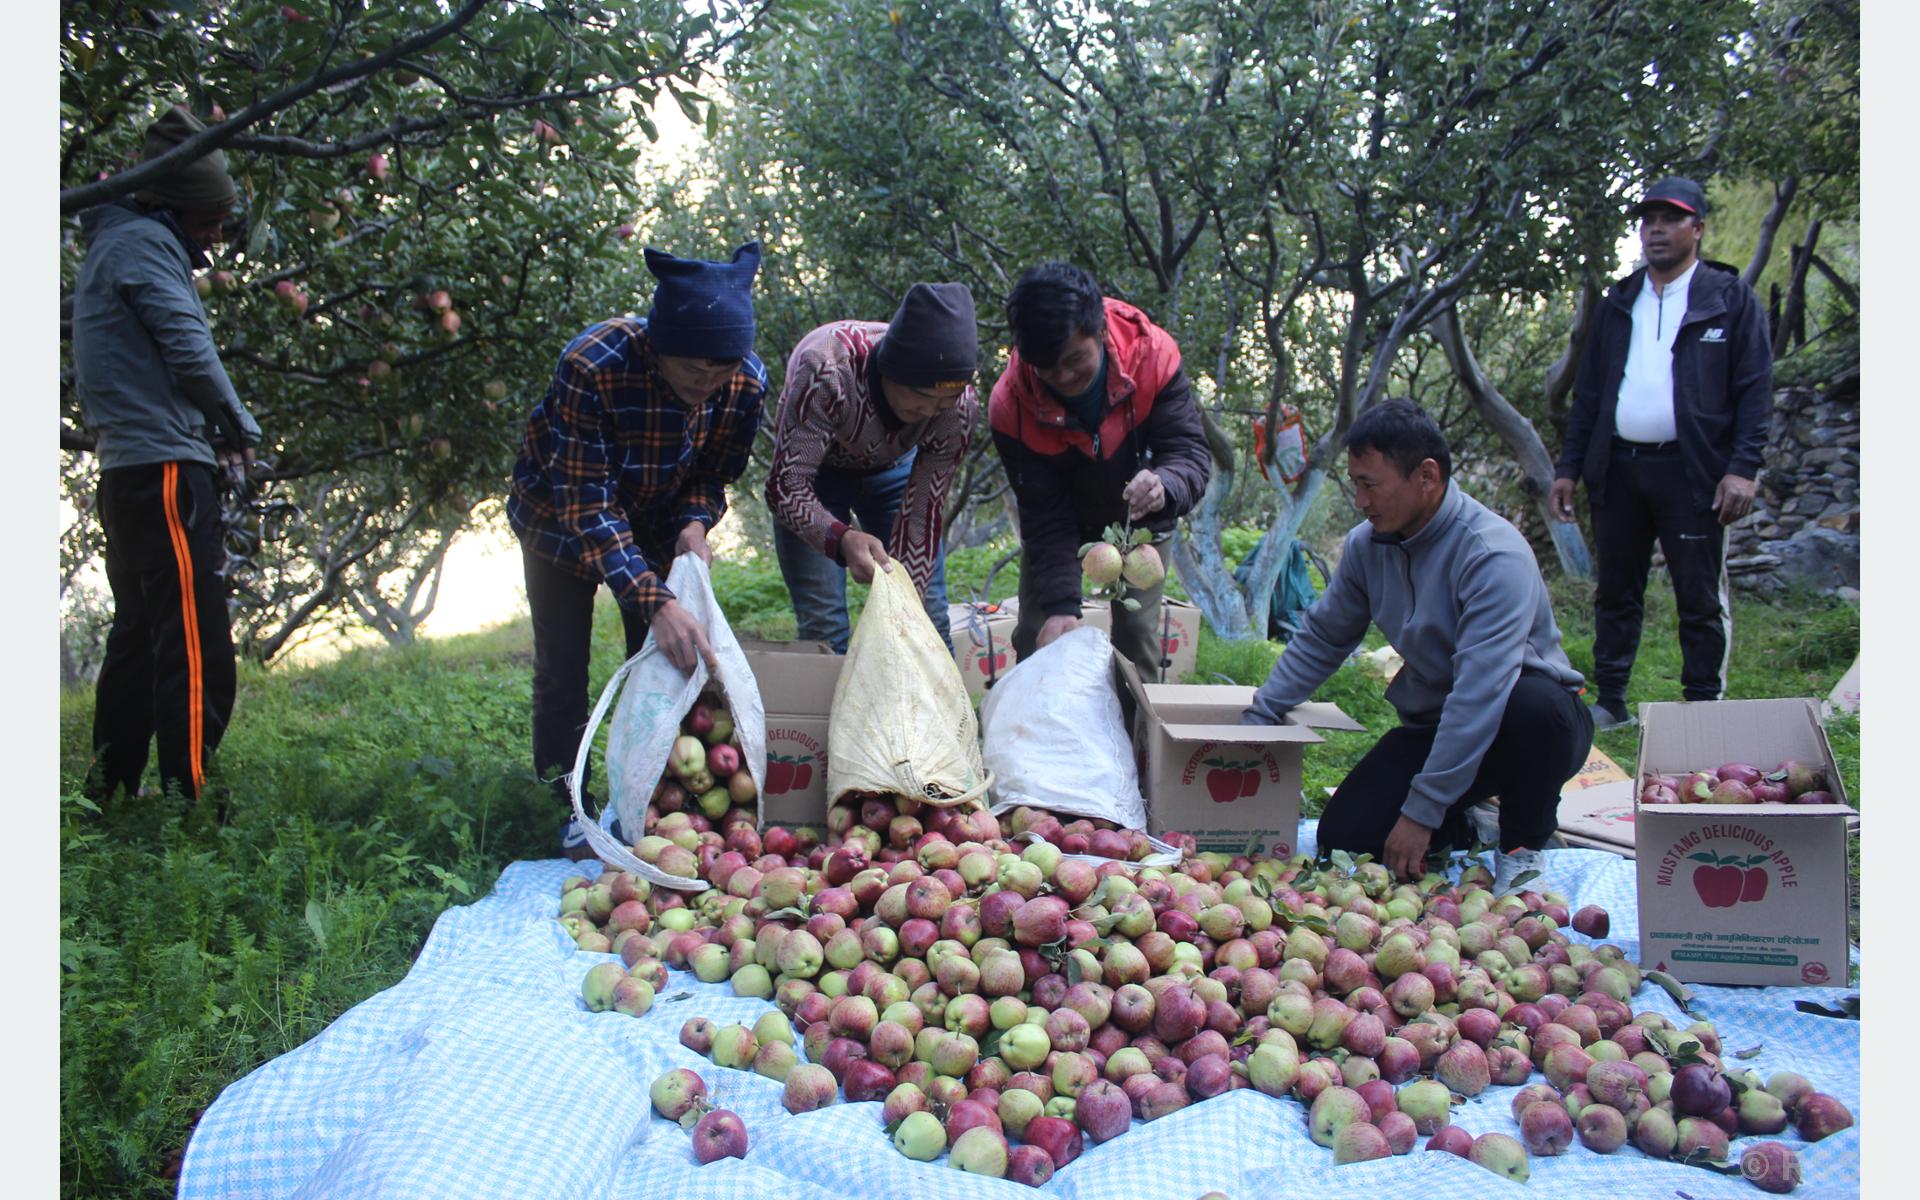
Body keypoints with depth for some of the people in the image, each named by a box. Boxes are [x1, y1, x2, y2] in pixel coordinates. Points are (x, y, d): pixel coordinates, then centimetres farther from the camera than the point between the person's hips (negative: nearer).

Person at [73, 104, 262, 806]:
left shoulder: (111, 245, 25)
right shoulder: (143, 243, -5)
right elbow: (189, 348, -14)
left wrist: (211, 436, 9)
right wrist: (239, 429, 1)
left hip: (126, 474, 10)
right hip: (165, 467, -10)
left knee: (138, 641, 15)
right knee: (195, 647, -12)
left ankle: (107, 799, 22)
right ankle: (191, 800, -14)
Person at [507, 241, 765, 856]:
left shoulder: (747, 383, -26)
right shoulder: (591, 366, -39)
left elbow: (713, 473, -7)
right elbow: (587, 504, -36)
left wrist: (695, 523, -29)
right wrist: (655, 602, -46)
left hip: (658, 521, 3)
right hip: (562, 514, -3)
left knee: (663, 662, 2)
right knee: (562, 671, -2)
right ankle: (571, 810, 13)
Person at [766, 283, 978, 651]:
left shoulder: (960, 405, -29)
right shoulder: (827, 371, -40)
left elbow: (924, 511, -23)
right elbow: (787, 485, -36)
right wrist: (843, 540, -54)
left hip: (893, 471, 3)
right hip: (815, 469, -2)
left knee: (928, 618, -4)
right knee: (822, 625, -13)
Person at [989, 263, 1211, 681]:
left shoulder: (1151, 355, -30)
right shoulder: (1010, 405, -30)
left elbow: (1192, 451, -29)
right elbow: (1044, 518, -25)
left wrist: (1164, 487, -53)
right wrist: (1061, 604, -33)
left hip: (1140, 522, 0)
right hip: (1065, 521, 0)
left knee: (1137, 634, -6)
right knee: (1037, 636, -2)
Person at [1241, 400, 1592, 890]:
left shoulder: (1493, 555, -27)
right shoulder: (1366, 545, -5)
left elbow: (1480, 692, -33)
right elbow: (1321, 638, 10)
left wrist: (1422, 812, -32)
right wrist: (1255, 721, 4)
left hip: (1528, 722, -5)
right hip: (1433, 724, 5)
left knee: (1531, 704, -40)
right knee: (1342, 839, -12)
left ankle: (1524, 844, -10)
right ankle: (1460, 828, 18)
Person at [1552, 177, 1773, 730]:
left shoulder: (1731, 298, 2)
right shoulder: (1618, 303, 15)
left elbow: (1755, 390, -3)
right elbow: (1588, 392, 15)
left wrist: (1742, 468, -13)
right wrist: (1568, 467, 9)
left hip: (1693, 473, -4)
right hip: (1618, 470, 4)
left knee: (1701, 601, 3)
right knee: (1615, 594, 9)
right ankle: (1610, 703, 18)